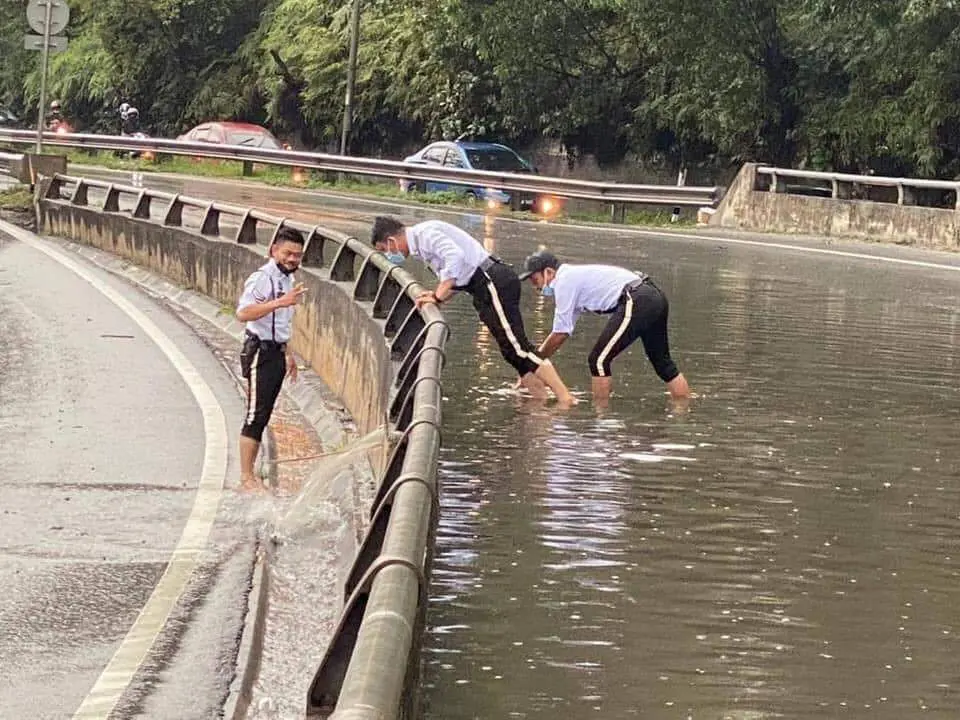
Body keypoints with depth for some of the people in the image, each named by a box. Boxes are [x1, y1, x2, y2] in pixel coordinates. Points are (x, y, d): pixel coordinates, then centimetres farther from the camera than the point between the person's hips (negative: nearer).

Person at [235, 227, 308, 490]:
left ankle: (249, 472, 14)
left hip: (276, 352, 9)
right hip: (260, 352, -9)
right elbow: (243, 313, -32)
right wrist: (280, 302, -39)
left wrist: (287, 353, 29)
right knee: (256, 414, -9)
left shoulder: (288, 279, 14)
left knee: (263, 415, 10)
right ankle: (246, 477, -8)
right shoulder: (262, 278, -16)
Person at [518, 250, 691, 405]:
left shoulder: (564, 282, -3)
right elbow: (562, 331, 32)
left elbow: (560, 334, -2)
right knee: (662, 362, 21)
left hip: (636, 301, -10)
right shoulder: (573, 276, 26)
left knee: (599, 360, -6)